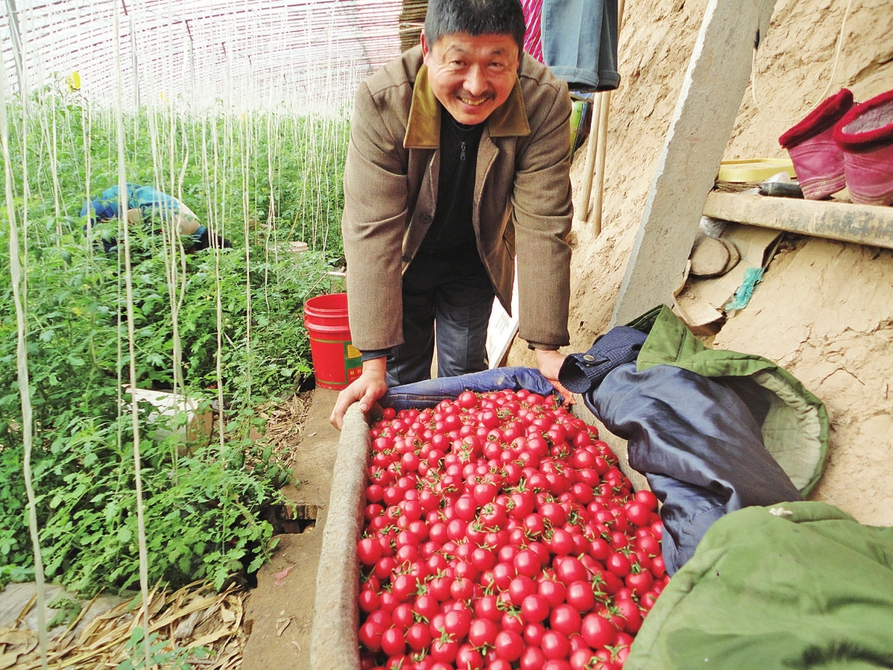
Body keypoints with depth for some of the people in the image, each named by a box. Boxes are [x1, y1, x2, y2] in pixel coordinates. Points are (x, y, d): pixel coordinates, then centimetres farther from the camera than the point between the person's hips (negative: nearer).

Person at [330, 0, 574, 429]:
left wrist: (546, 346, -25)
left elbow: (542, 227, -25)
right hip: (403, 258, -1)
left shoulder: (546, 103, -27)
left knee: (465, 371, 14)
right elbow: (372, 231, -32)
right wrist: (374, 363, -33)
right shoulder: (382, 102, -31)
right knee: (402, 371, 10)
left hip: (474, 261, 2)